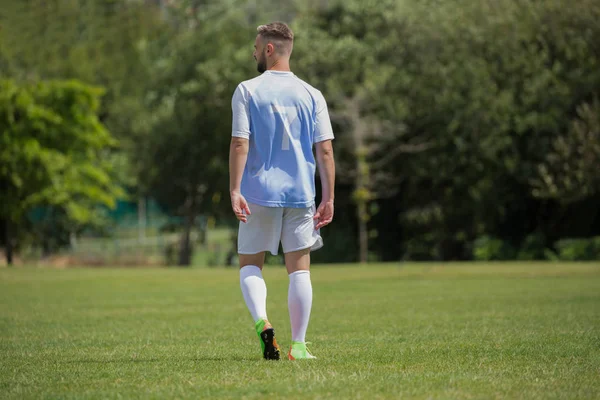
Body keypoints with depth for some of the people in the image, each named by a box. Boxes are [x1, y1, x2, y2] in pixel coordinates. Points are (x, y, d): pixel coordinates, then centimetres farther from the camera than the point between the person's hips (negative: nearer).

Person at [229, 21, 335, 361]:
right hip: (300, 193, 2)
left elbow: (240, 143, -9)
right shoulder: (312, 95, 5)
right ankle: (298, 345, 3)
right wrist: (328, 199, 4)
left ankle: (261, 321, -15)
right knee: (300, 269, 6)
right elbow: (325, 150, 1)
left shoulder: (247, 91, -2)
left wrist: (235, 191, -9)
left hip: (259, 193, -1)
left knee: (250, 265, 11)